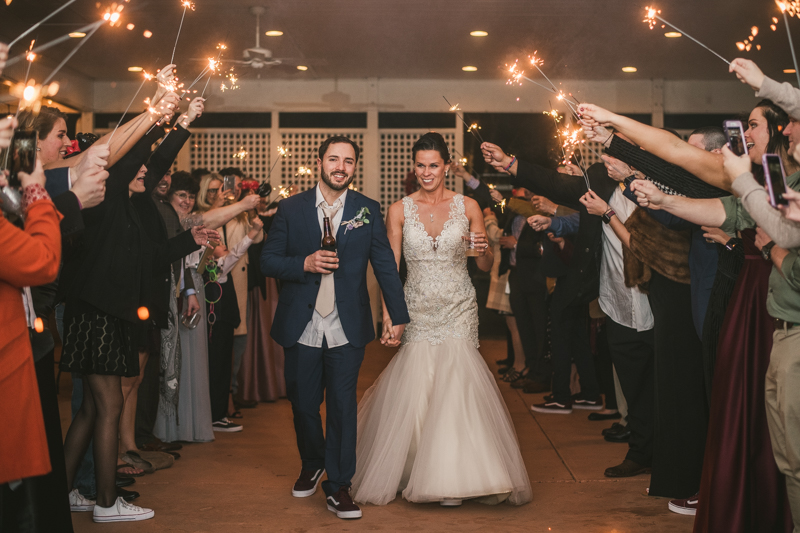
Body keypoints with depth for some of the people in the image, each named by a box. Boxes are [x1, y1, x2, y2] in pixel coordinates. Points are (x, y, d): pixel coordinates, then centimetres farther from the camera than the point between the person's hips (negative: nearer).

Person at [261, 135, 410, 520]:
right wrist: (304, 264, -16)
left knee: (343, 406, 1)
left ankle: (338, 486, 15)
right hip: (301, 328, 1)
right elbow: (268, 261, 2)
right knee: (303, 404, 11)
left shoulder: (368, 210, 3)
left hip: (347, 329, 0)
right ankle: (312, 465, 38)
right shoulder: (290, 209, 3)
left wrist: (398, 315, -5)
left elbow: (386, 265, 2)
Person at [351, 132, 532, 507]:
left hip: (458, 310, 0)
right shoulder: (399, 210, 2)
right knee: (414, 388, -4)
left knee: (456, 381, -9)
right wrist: (387, 312, -11)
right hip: (417, 312, 0)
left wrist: (483, 250, -16)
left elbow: (485, 267, 7)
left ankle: (454, 477, 5)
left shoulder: (467, 207, 3)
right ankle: (410, 471, 17)